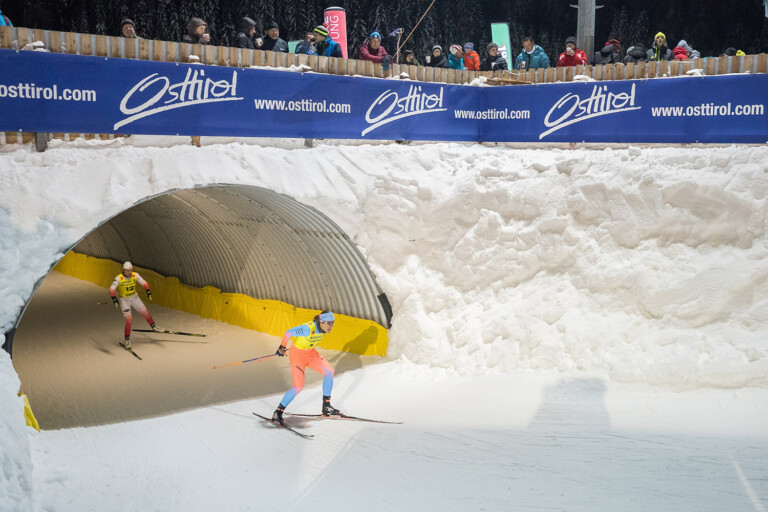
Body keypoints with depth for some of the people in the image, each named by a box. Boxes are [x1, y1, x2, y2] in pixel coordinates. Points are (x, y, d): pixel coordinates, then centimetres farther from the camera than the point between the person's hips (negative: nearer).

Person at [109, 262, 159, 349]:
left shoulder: (135, 275, -13)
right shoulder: (119, 278, -23)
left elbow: (144, 283, -7)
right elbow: (111, 290, -26)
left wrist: (148, 291, -26)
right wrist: (114, 298, -43)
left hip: (134, 298, 4)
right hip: (124, 300, -4)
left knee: (145, 313, 8)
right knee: (129, 320, -13)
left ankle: (153, 326, 37)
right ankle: (127, 340, 4)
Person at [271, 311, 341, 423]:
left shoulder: (325, 328, -10)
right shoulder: (308, 329, -34)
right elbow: (288, 332, -22)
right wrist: (282, 347, -9)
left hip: (311, 353, 7)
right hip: (297, 354, -7)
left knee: (329, 372, -9)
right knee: (298, 386, -15)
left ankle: (326, 406, 2)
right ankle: (278, 412, -1)